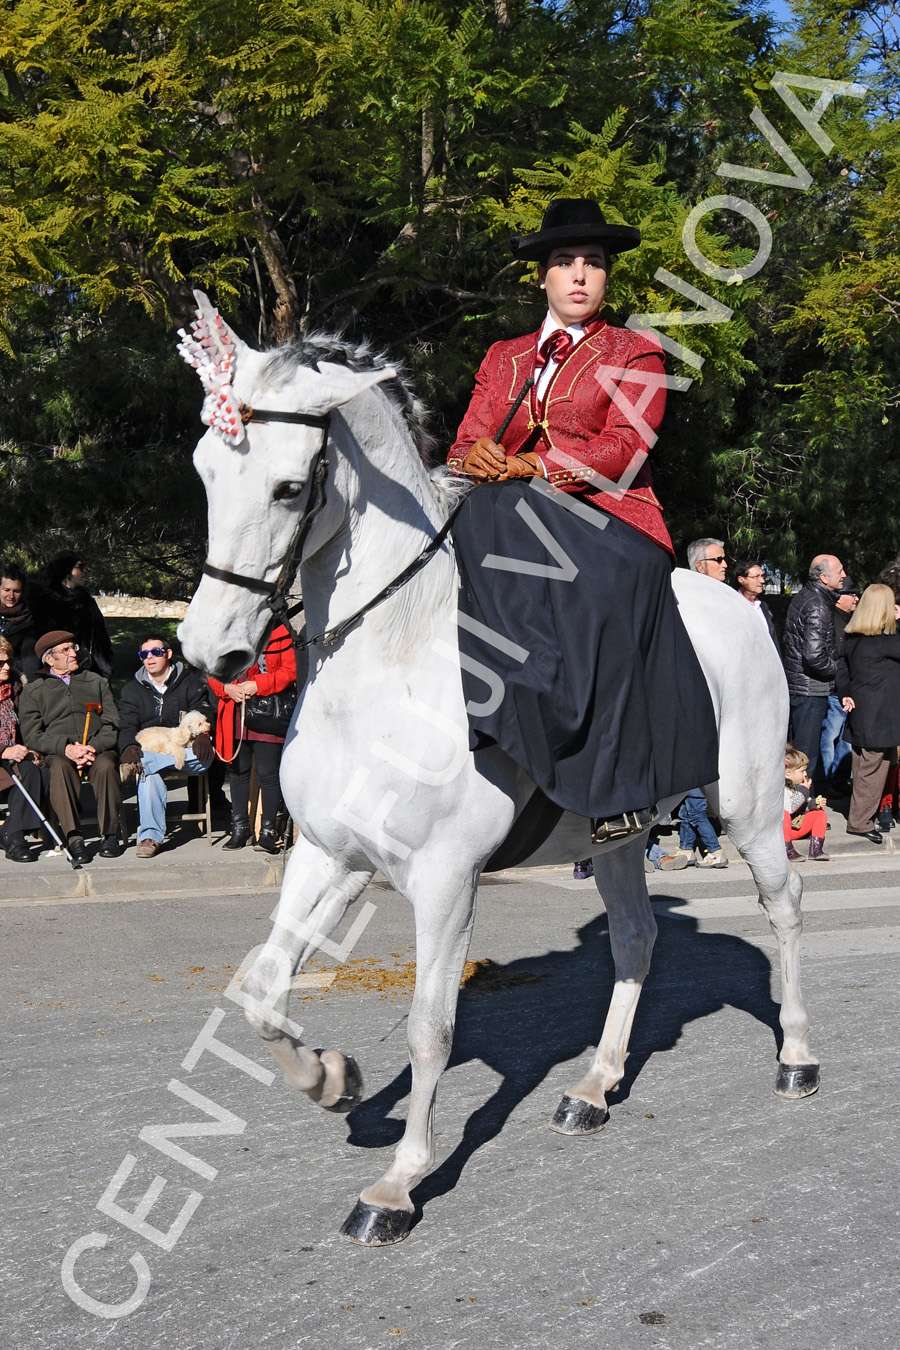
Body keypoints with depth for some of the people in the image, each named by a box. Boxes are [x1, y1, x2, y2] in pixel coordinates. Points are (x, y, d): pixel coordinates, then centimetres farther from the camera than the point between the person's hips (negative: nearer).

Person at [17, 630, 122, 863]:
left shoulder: (96, 682, 20)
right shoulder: (34, 690, 14)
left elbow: (112, 724, 10)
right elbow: (31, 735, 2)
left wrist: (94, 747, -11)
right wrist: (66, 748, -16)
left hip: (98, 749, 1)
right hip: (57, 752, -1)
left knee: (105, 766, -33)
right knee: (60, 767, -36)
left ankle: (110, 834, -27)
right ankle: (73, 837, -39)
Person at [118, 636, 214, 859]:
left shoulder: (191, 682, 11)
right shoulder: (132, 690, 17)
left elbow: (202, 716, 0)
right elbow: (127, 726, 4)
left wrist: (202, 737, -24)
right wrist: (129, 747, -19)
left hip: (186, 750, -1)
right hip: (149, 748, 1)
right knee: (149, 772, -36)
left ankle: (140, 763, -40)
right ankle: (150, 835, -38)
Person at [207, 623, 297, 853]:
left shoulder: (280, 632, -1)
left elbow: (291, 671, -7)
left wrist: (258, 685, -16)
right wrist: (227, 688, -8)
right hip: (236, 715, 4)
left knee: (267, 773, -3)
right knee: (238, 770, 11)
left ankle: (268, 830, 7)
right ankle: (240, 828, 23)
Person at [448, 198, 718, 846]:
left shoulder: (635, 354, 10)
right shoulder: (503, 358, 23)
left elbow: (622, 451, -6)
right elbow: (466, 446, 13)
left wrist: (526, 466, -17)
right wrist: (476, 460, -13)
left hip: (611, 523, -3)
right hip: (515, 524, 4)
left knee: (590, 595, -37)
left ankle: (624, 783, -32)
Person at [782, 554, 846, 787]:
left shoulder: (801, 597, 12)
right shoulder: (818, 606, -19)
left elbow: (787, 644, 21)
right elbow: (815, 656, -26)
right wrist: (837, 669, -9)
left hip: (794, 686, 10)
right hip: (811, 689, -10)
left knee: (798, 748, 18)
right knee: (806, 758, -4)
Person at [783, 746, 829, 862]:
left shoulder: (798, 786, 7)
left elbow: (804, 807, 15)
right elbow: (788, 808, -30)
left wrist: (815, 804, -6)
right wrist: (803, 791, -22)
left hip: (796, 828, 8)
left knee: (820, 813, 1)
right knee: (783, 814, -38)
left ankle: (815, 849, -12)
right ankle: (788, 851, -31)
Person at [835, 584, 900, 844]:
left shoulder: (852, 637, 4)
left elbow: (842, 665, 6)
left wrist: (845, 694, 7)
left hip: (860, 713, 8)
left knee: (864, 766, 16)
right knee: (874, 767, 0)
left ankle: (860, 818, 25)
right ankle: (860, 822, 4)